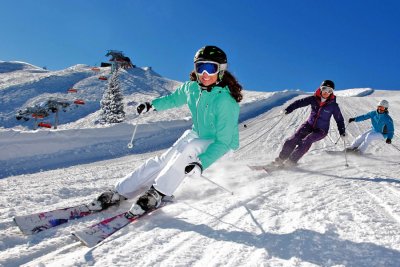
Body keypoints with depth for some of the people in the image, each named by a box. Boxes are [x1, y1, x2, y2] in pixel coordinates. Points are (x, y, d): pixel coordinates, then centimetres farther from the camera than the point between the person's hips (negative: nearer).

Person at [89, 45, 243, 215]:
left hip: (220, 143, -5)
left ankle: (157, 193, -23)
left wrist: (202, 163, -40)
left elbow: (223, 142, -29)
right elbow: (174, 99, 15)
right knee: (162, 161, -11)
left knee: (188, 148, -35)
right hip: (197, 135, 6)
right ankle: (120, 192, -2)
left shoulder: (225, 102, -29)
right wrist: (152, 105, 8)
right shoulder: (192, 88, -10)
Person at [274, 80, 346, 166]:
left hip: (321, 130, -2)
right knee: (293, 139, -15)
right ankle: (281, 159, -6)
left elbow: (339, 119, 1)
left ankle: (292, 161, -22)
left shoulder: (333, 105, -9)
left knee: (306, 141, -28)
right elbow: (299, 102, -7)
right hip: (309, 125, 3)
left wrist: (342, 132, -6)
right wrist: (288, 110, -21)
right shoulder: (314, 99, -6)